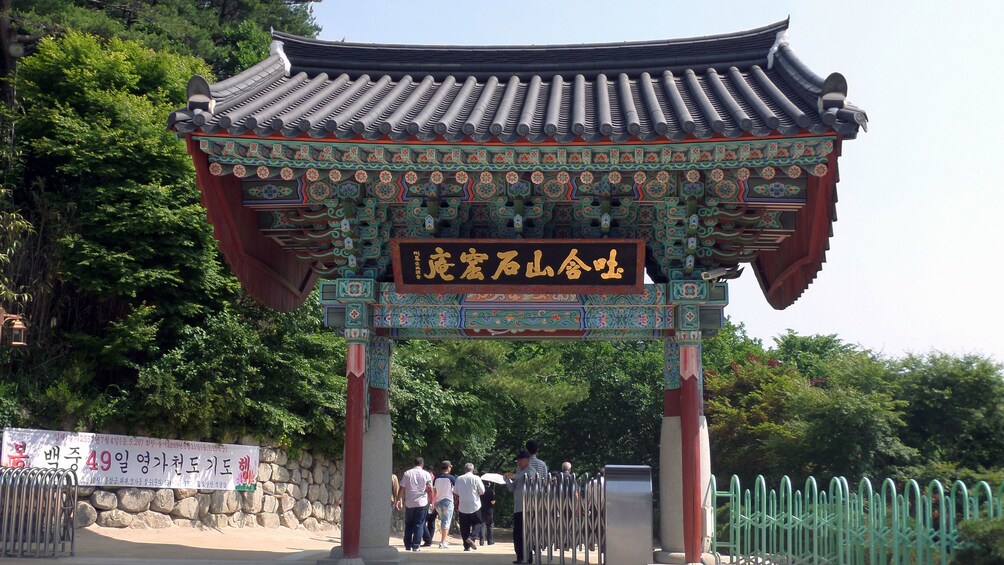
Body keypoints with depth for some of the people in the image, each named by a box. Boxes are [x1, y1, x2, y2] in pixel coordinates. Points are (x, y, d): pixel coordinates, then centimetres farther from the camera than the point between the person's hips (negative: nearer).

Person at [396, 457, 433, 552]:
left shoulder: (407, 473, 3)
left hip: (409, 503, 1)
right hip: (422, 503, -1)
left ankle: (407, 546, 14)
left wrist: (399, 500, 6)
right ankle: (415, 546, -3)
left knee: (408, 525, 13)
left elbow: (401, 488, 0)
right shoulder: (426, 474, 0)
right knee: (419, 525, 3)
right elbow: (430, 489, -2)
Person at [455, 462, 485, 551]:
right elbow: (482, 491, -6)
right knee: (477, 523, 11)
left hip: (462, 507, 3)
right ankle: (471, 538, -13)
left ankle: (466, 546, 5)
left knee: (464, 527, 8)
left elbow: (456, 493, 7)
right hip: (474, 506, -2)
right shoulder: (476, 478, -7)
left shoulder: (459, 479, 2)